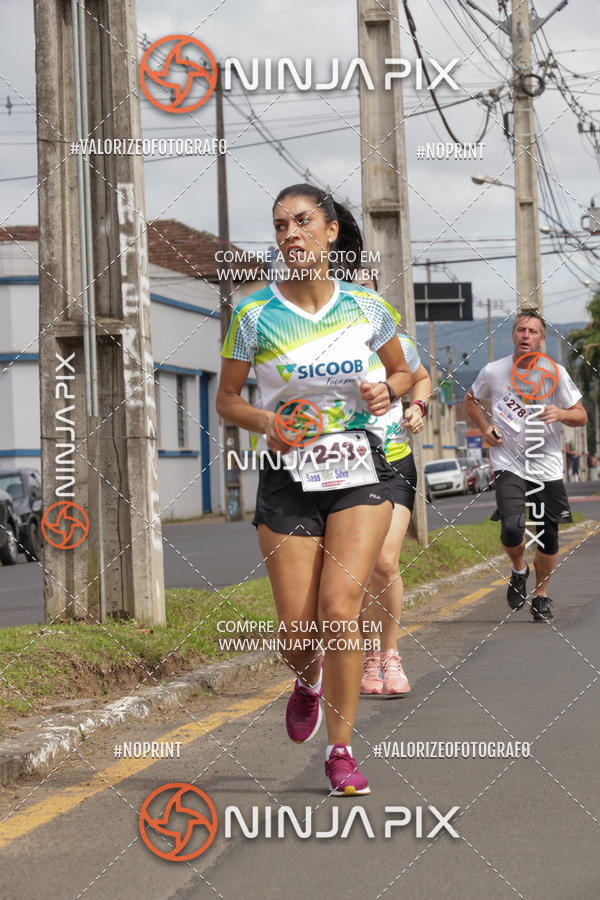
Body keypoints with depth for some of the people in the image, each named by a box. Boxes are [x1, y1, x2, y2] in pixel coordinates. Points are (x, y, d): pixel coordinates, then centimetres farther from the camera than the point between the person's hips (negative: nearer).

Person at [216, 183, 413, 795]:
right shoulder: (255, 315, -4)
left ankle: (340, 750, -3)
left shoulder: (366, 307, 1)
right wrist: (264, 420, -15)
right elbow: (226, 399, 5)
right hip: (288, 476, 0)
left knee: (340, 606, -16)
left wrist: (387, 392, -5)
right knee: (297, 627, -2)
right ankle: (308, 682, 37)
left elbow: (402, 371, 18)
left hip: (360, 471, 0)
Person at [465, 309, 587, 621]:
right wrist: (485, 427, -1)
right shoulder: (493, 372, -3)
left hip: (547, 466, 1)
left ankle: (541, 595, 29)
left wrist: (562, 414, -22)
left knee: (548, 539, 4)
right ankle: (518, 569, 13)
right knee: (512, 528, -21)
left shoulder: (554, 373, -5)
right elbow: (471, 400, 17)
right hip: (509, 464, -1)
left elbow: (582, 416, 0)